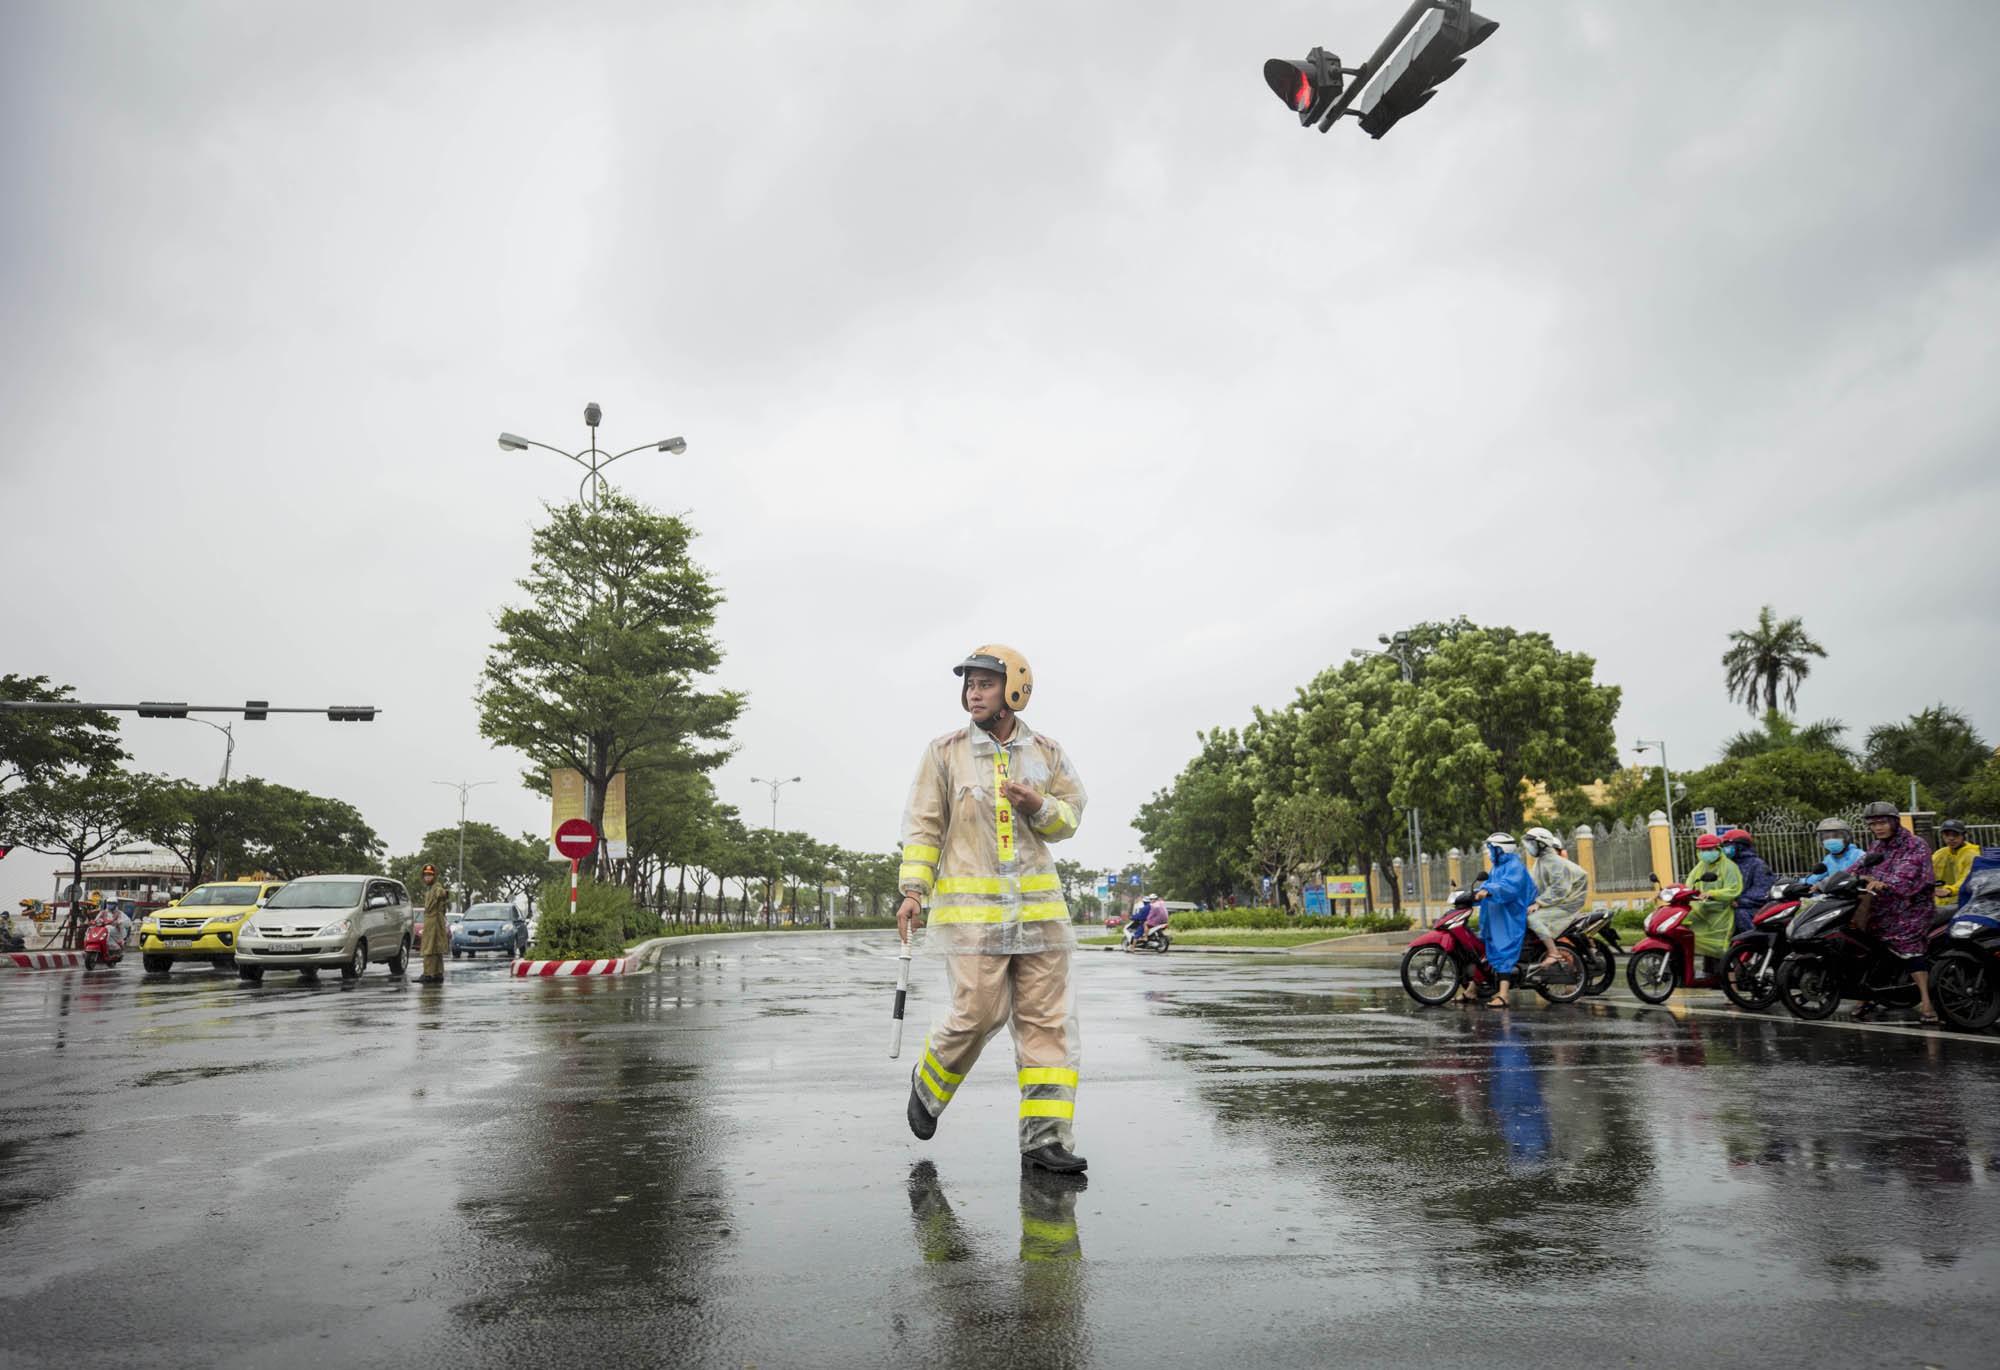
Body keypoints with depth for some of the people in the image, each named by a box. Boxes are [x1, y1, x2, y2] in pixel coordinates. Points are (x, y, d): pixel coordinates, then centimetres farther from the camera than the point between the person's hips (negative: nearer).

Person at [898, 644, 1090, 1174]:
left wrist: (1039, 806, -8)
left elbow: (1071, 816, 14)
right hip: (970, 905, -3)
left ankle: (1046, 1136, 6)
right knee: (980, 1012, -8)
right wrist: (912, 891, -3)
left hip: (1037, 903, 3)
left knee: (1048, 1017, -1)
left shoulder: (1048, 753, 11)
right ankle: (928, 1085, 22)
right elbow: (923, 826, 4)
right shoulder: (944, 753, 4)